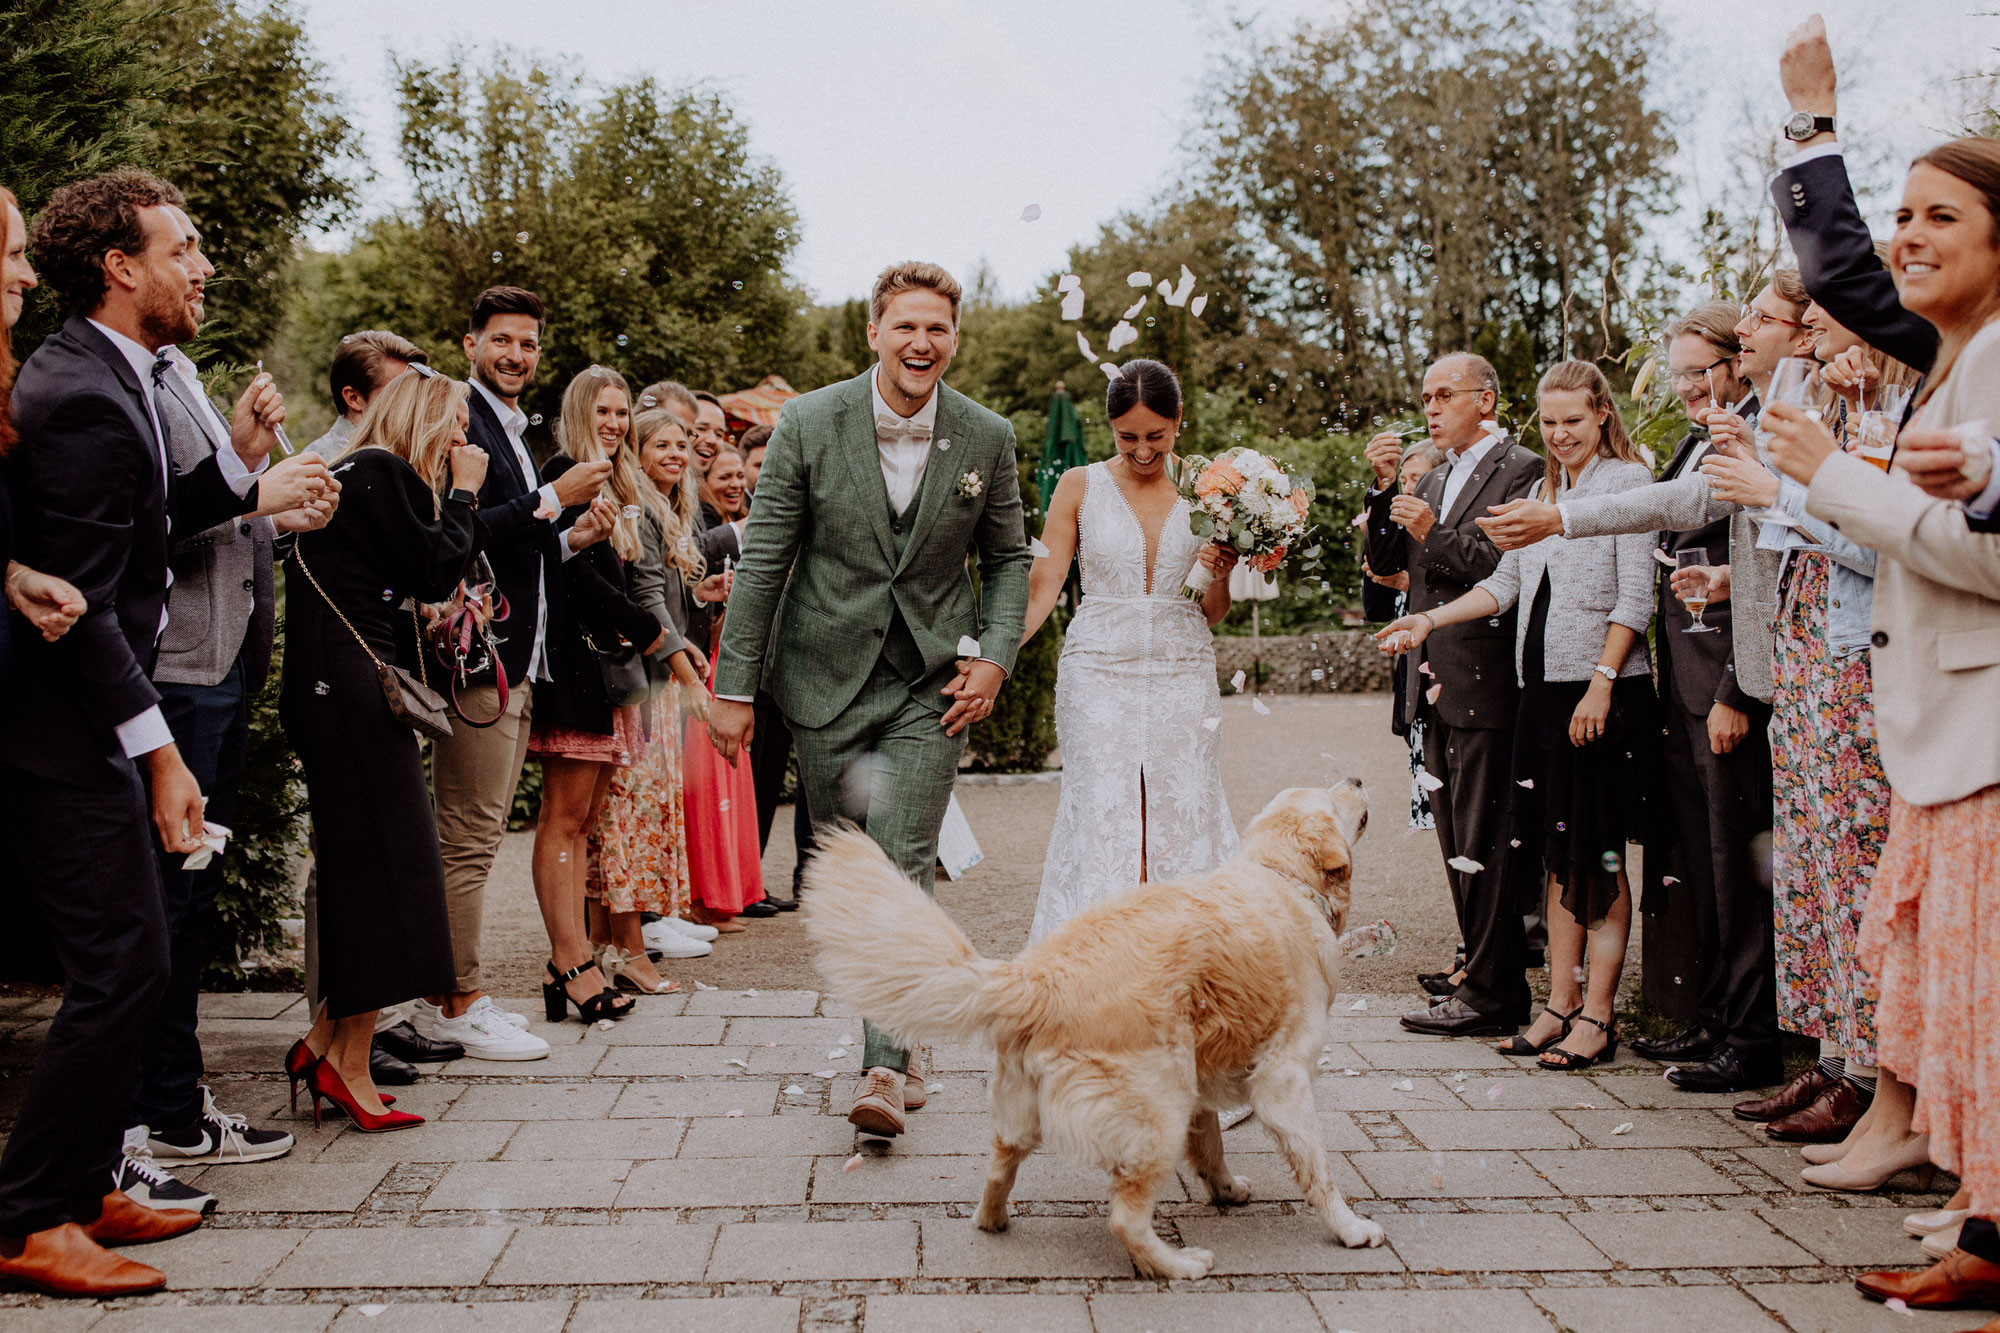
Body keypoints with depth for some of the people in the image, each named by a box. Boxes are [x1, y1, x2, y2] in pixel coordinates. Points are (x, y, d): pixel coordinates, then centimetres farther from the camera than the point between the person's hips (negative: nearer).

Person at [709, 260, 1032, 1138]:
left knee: (904, 867, -10)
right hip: (827, 679, 1)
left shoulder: (987, 439, -2)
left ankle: (884, 1065, -7)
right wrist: (734, 687, -4)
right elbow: (763, 560, -4)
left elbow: (1008, 557, 11)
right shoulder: (809, 423, -7)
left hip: (933, 684, -1)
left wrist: (994, 655, -3)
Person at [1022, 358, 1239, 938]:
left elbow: (1211, 613, 11)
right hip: (1099, 673, -1)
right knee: (1100, 820, -5)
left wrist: (1223, 576, -11)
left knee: (1183, 818, 0)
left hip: (1182, 673, 2)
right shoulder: (1080, 487, 3)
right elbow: (1045, 582, -1)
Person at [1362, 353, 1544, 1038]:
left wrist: (1436, 534, -18)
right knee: (1458, 845, 11)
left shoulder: (1522, 470, -5)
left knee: (1482, 843, -6)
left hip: (1486, 684, -8)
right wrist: (1386, 489, 2)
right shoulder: (1433, 479, 19)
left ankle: (1490, 994, 0)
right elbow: (1385, 562, 13)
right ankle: (1488, 978, 19)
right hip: (1438, 686, 8)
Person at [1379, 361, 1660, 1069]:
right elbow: (1504, 583, 18)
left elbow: (1636, 598, -10)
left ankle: (1598, 1014, 4)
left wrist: (1602, 683, -16)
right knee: (1558, 851, 9)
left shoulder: (1629, 480, -4)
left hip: (1604, 690, -7)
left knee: (1598, 851, -2)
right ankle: (1561, 1003, 15)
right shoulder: (1543, 489, 18)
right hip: (1543, 687, 7)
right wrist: (1430, 620, 8)